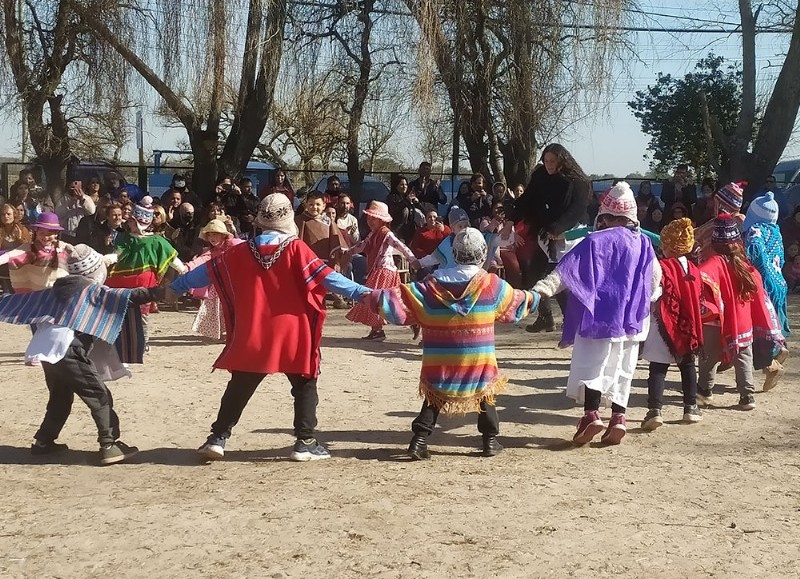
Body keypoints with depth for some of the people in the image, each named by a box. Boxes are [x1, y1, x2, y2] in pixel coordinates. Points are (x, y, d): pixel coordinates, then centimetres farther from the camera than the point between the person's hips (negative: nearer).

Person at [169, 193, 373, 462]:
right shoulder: (296, 249, -8)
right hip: (292, 335, -3)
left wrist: (174, 287, 23)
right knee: (304, 386, 9)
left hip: (252, 338, 3)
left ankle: (218, 438, 14)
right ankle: (306, 442, 4)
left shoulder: (241, 252, 2)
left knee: (239, 387, 15)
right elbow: (324, 276, -16)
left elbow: (207, 271, 11)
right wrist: (360, 292, -18)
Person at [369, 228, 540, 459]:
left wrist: (375, 297, 2)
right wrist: (533, 298, 35)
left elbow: (402, 299, -6)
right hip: (479, 359, -1)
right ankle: (491, 440, 19)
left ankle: (419, 440, 1)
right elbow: (516, 302, 14)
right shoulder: (492, 285, -3)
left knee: (435, 395, 10)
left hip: (440, 360, 1)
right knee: (485, 392, 17)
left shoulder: (434, 284, -5)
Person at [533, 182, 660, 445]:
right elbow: (655, 278, 16)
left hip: (600, 314, -5)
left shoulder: (595, 242, -11)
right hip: (631, 318, 5)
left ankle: (591, 414, -14)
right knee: (622, 368, 12)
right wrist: (642, 302, 31)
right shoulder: (643, 243, 5)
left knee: (591, 363, -1)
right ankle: (618, 417, 8)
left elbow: (566, 270, -15)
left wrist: (543, 288, -15)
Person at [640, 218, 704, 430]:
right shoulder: (694, 270, 4)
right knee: (688, 365, 20)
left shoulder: (662, 267, -15)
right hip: (688, 328, 5)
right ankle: (691, 407, 26)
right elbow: (698, 300, 9)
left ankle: (655, 410, -14)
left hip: (665, 327, -5)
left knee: (658, 369, -3)